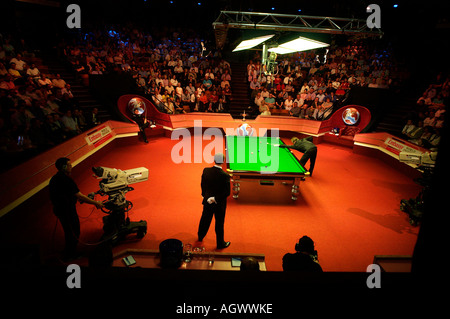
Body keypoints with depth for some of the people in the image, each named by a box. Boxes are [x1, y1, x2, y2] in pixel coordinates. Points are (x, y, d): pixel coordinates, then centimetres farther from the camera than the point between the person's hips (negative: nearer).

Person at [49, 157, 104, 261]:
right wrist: (96, 203, -21)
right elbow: (79, 196, -27)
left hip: (59, 209, 10)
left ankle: (69, 252, 40)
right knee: (74, 232, 8)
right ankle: (69, 255, 22)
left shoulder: (54, 178, 5)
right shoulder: (66, 180, -26)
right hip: (67, 211, -10)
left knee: (68, 231, 25)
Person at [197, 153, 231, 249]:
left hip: (207, 201, 4)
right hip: (219, 204, -4)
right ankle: (220, 243, 31)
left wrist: (205, 196, 13)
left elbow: (203, 185, 0)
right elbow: (227, 192, -23)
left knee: (205, 219, 25)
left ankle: (200, 237, 48)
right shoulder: (225, 176, -24)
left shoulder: (206, 171, -12)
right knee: (219, 223, 13)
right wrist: (216, 199, -16)